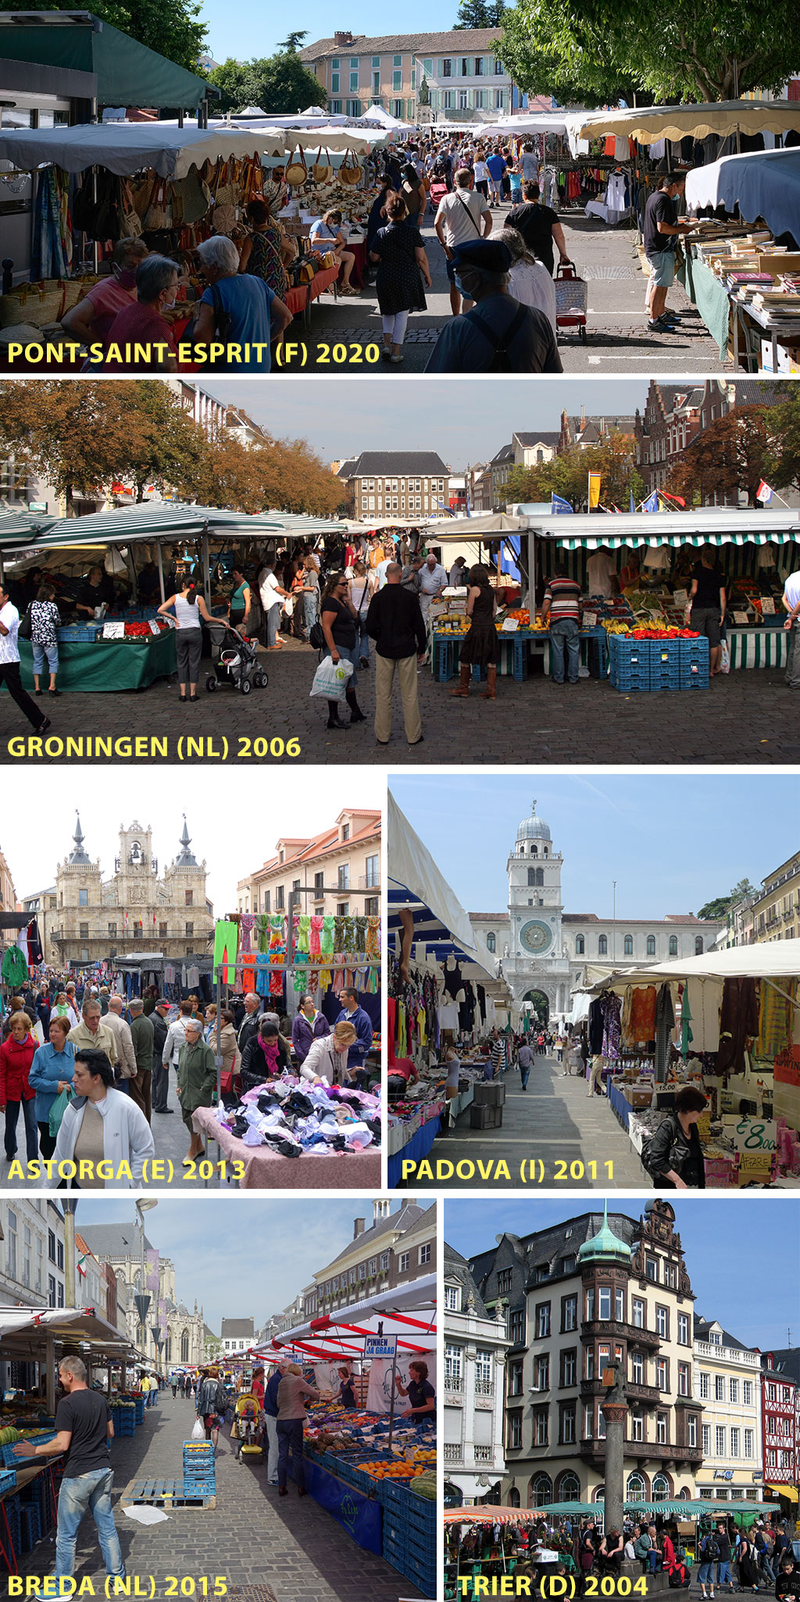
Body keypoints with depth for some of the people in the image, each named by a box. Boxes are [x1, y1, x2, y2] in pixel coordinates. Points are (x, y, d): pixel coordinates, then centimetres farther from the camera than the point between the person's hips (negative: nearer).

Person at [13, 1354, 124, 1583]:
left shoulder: (67, 1404, -16)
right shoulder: (100, 1400, 7)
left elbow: (61, 1445, -19)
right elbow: (110, 1433, 18)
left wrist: (34, 1450, -6)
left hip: (78, 1475, -7)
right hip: (103, 1471, 7)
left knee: (66, 1534, 4)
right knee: (107, 1527, 13)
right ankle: (116, 1579, 18)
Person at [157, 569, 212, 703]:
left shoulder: (176, 597, -1)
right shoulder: (198, 598, -5)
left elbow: (160, 610, -6)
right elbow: (207, 618, -2)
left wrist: (174, 618, 5)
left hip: (180, 633, 1)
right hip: (195, 632, -1)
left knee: (182, 662, 9)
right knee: (194, 662, 5)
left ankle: (183, 693, 7)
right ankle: (193, 693, 5)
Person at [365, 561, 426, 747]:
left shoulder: (378, 597, -6)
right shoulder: (410, 597, -7)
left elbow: (370, 627, -6)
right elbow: (419, 626, -2)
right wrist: (422, 648, 10)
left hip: (384, 649, 1)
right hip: (406, 649, 0)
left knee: (383, 695, 8)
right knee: (410, 695, 5)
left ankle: (383, 735, 11)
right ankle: (413, 735, 9)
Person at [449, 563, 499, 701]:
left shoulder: (475, 589, -10)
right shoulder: (491, 589, 8)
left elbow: (469, 612, -9)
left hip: (477, 627, -6)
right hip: (490, 627, 6)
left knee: (466, 658, 8)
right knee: (491, 659, 6)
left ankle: (463, 688, 17)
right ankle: (491, 690, 5)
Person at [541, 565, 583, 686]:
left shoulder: (552, 584, 3)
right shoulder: (576, 584, 14)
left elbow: (546, 602, -7)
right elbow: (580, 604, 18)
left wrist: (543, 617, 6)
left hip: (557, 621, -2)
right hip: (573, 620, 2)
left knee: (557, 651, 4)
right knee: (573, 650, 7)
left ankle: (558, 678, 7)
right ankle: (573, 677, 9)